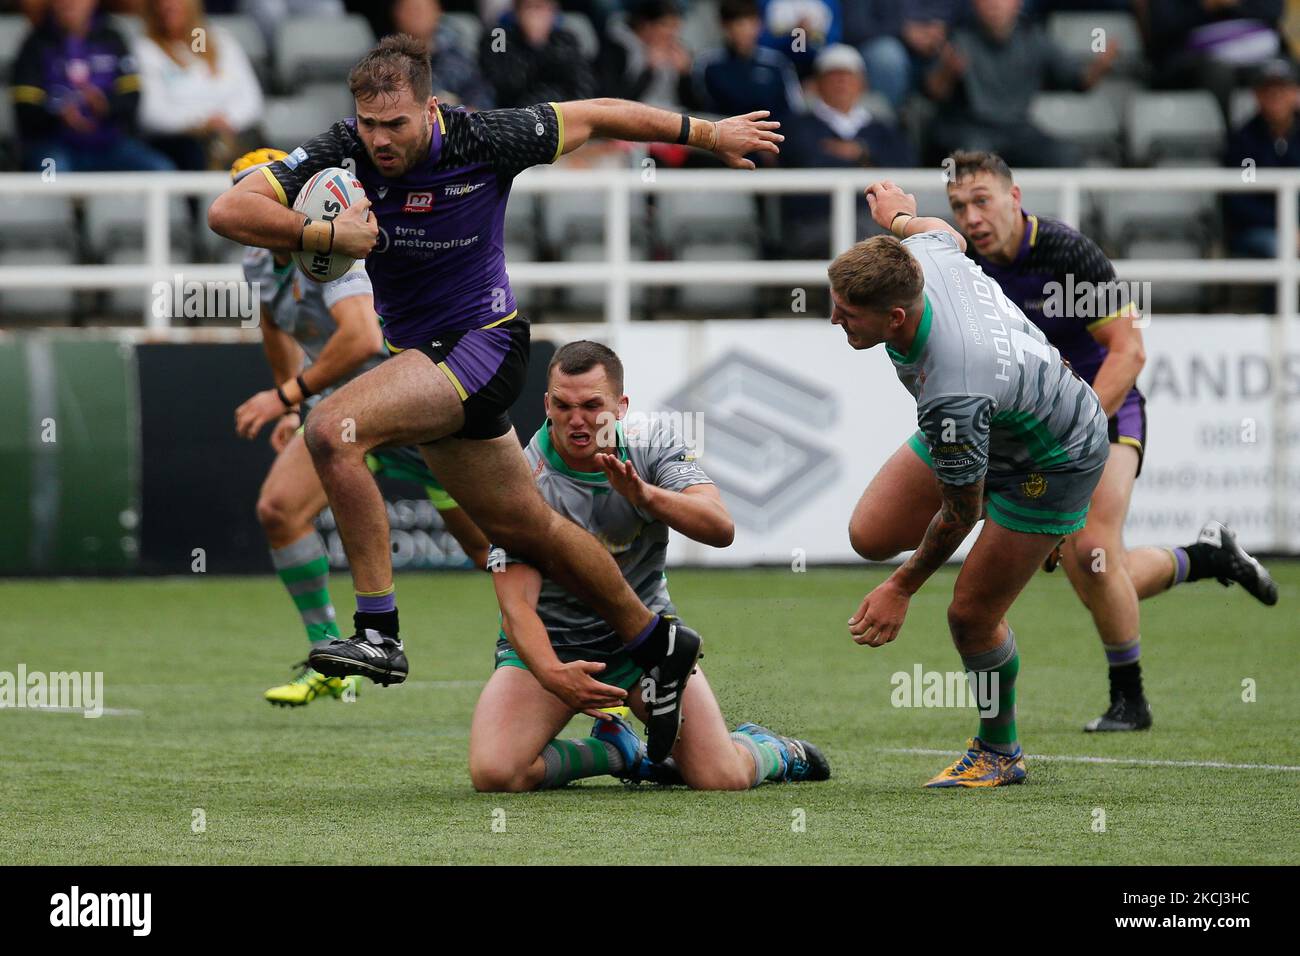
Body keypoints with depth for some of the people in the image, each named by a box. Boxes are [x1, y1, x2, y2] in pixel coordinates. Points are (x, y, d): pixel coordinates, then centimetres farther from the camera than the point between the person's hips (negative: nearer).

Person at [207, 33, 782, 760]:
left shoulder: (483, 140, -18)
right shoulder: (342, 154, -11)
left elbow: (592, 117, -2)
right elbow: (228, 211, -17)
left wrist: (709, 134, 8)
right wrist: (322, 235, -31)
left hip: (484, 342, -6)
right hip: (422, 354, 6)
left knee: (334, 429, -27)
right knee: (524, 526, 17)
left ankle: (379, 633, -25)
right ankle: (657, 645, 36)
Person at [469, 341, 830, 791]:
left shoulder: (651, 443, -10)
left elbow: (720, 528, -22)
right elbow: (517, 604, -26)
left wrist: (643, 495, -40)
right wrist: (553, 675, -45)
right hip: (549, 643, -1)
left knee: (724, 778, -16)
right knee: (493, 773, -25)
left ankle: (773, 750, 23)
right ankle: (617, 751, 5)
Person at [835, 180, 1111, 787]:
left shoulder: (951, 395, -45)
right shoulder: (920, 255, -26)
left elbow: (960, 512, -27)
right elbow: (946, 233, 3)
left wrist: (901, 590, -13)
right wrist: (899, 216, 27)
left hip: (1056, 461, -8)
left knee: (971, 616, -4)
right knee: (871, 534, 1)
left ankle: (999, 752, 22)